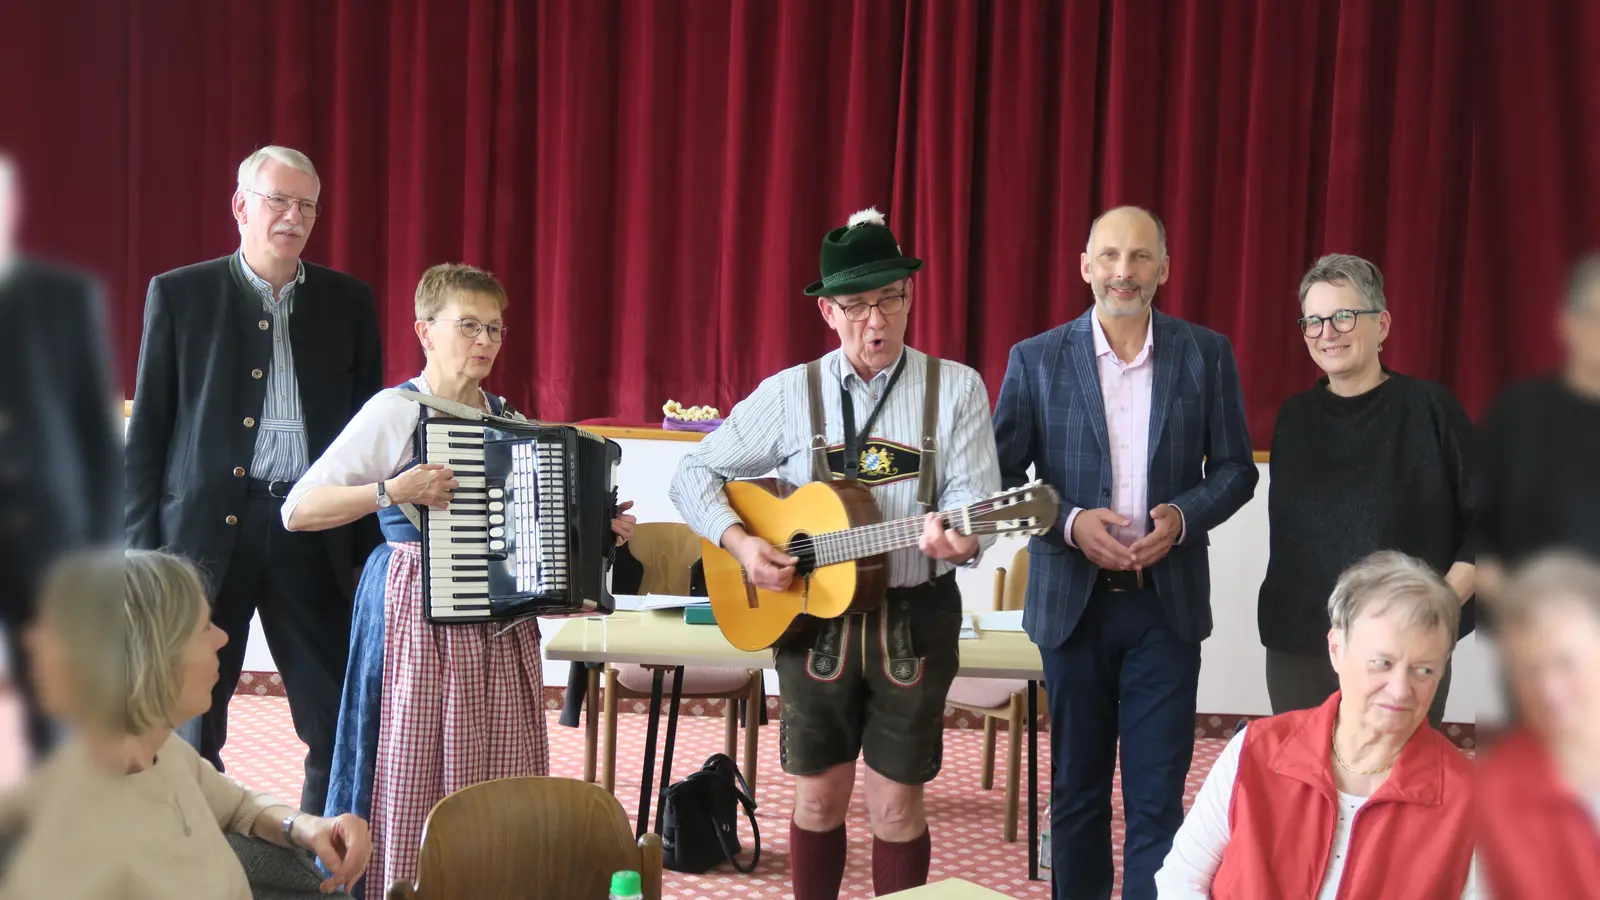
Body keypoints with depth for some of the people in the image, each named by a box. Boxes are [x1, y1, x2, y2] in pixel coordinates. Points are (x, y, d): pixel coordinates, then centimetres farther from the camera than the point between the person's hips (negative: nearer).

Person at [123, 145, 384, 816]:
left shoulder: (348, 301, 9)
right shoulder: (179, 294, 4)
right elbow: (147, 429, 4)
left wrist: (373, 546, 4)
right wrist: (143, 545, -2)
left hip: (317, 534, 1)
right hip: (207, 528, -1)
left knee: (340, 723, 3)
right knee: (188, 724, 8)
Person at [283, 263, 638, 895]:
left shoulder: (505, 419, 13)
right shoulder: (394, 413, -6)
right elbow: (297, 510, -11)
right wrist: (392, 492, -22)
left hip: (502, 622, 6)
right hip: (420, 614, -6)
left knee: (500, 779, 6)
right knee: (416, 779, -3)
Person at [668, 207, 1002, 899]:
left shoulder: (956, 388, -3)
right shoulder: (792, 393, 0)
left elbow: (973, 502, -10)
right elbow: (695, 473, 4)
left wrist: (957, 539, -33)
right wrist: (739, 543, -12)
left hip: (913, 619, -1)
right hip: (812, 618, 1)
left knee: (897, 803, 6)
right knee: (820, 796, 10)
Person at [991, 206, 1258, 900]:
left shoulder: (1207, 355, 2)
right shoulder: (1036, 360, 0)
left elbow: (1235, 469, 5)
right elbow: (1000, 476, 1)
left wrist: (1184, 516, -14)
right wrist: (1069, 523, -15)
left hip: (1167, 603, 0)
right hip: (1073, 602, 1)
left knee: (1157, 797, 0)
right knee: (1076, 791, 12)